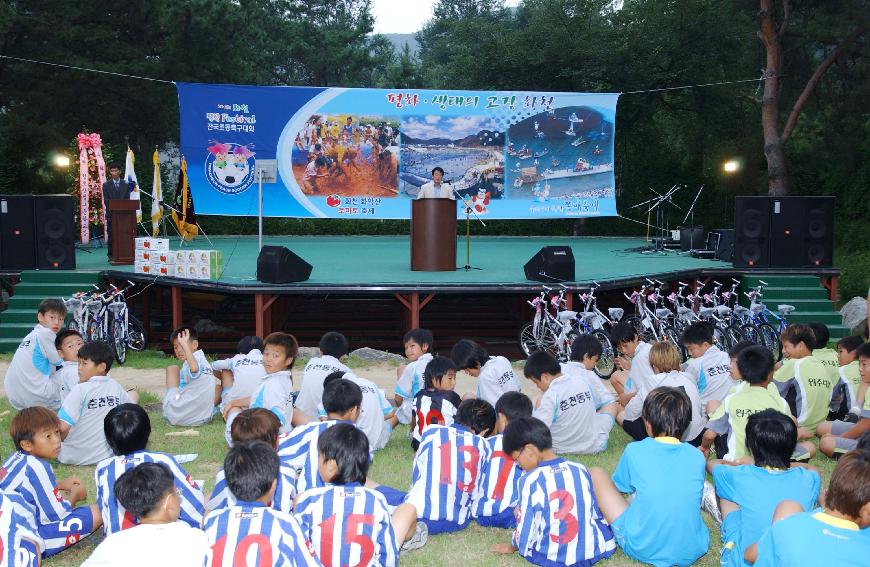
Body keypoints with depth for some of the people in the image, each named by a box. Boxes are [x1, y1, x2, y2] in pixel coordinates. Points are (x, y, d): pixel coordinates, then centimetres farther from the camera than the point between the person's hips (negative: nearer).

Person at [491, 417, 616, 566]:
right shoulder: (580, 469, -3)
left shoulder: (530, 480, -17)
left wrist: (513, 546, 13)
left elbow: (525, 530, -8)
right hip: (592, 551, 3)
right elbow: (596, 513, 8)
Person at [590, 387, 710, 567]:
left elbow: (619, 486, 10)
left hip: (643, 550, -3)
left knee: (597, 474, 8)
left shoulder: (634, 451, -10)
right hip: (692, 551, 3)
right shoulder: (697, 456, -2)